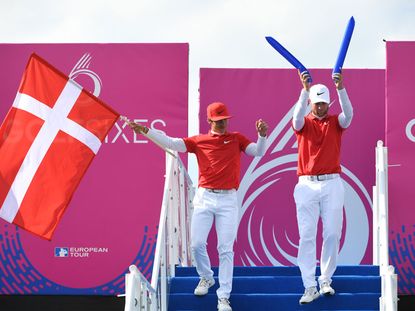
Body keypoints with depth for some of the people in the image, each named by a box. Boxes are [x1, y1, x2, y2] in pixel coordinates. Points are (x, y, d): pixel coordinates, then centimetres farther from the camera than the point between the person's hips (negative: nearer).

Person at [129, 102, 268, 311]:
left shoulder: (236, 139, 8)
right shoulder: (199, 141, 5)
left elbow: (258, 152, -1)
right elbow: (171, 143, -3)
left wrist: (262, 135, -21)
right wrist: (146, 131, -14)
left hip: (228, 199, -1)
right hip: (204, 198, 1)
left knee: (226, 249, -3)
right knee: (197, 244, 1)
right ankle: (206, 278, 31)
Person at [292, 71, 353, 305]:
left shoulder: (335, 122, 7)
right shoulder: (304, 123, 6)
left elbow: (349, 114, -14)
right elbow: (297, 116, -17)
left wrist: (341, 88, -30)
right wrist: (305, 90, -32)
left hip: (332, 183, 1)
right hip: (307, 184, -1)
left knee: (333, 234, 1)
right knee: (307, 236, -4)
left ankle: (326, 280, 14)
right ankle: (310, 287, -4)